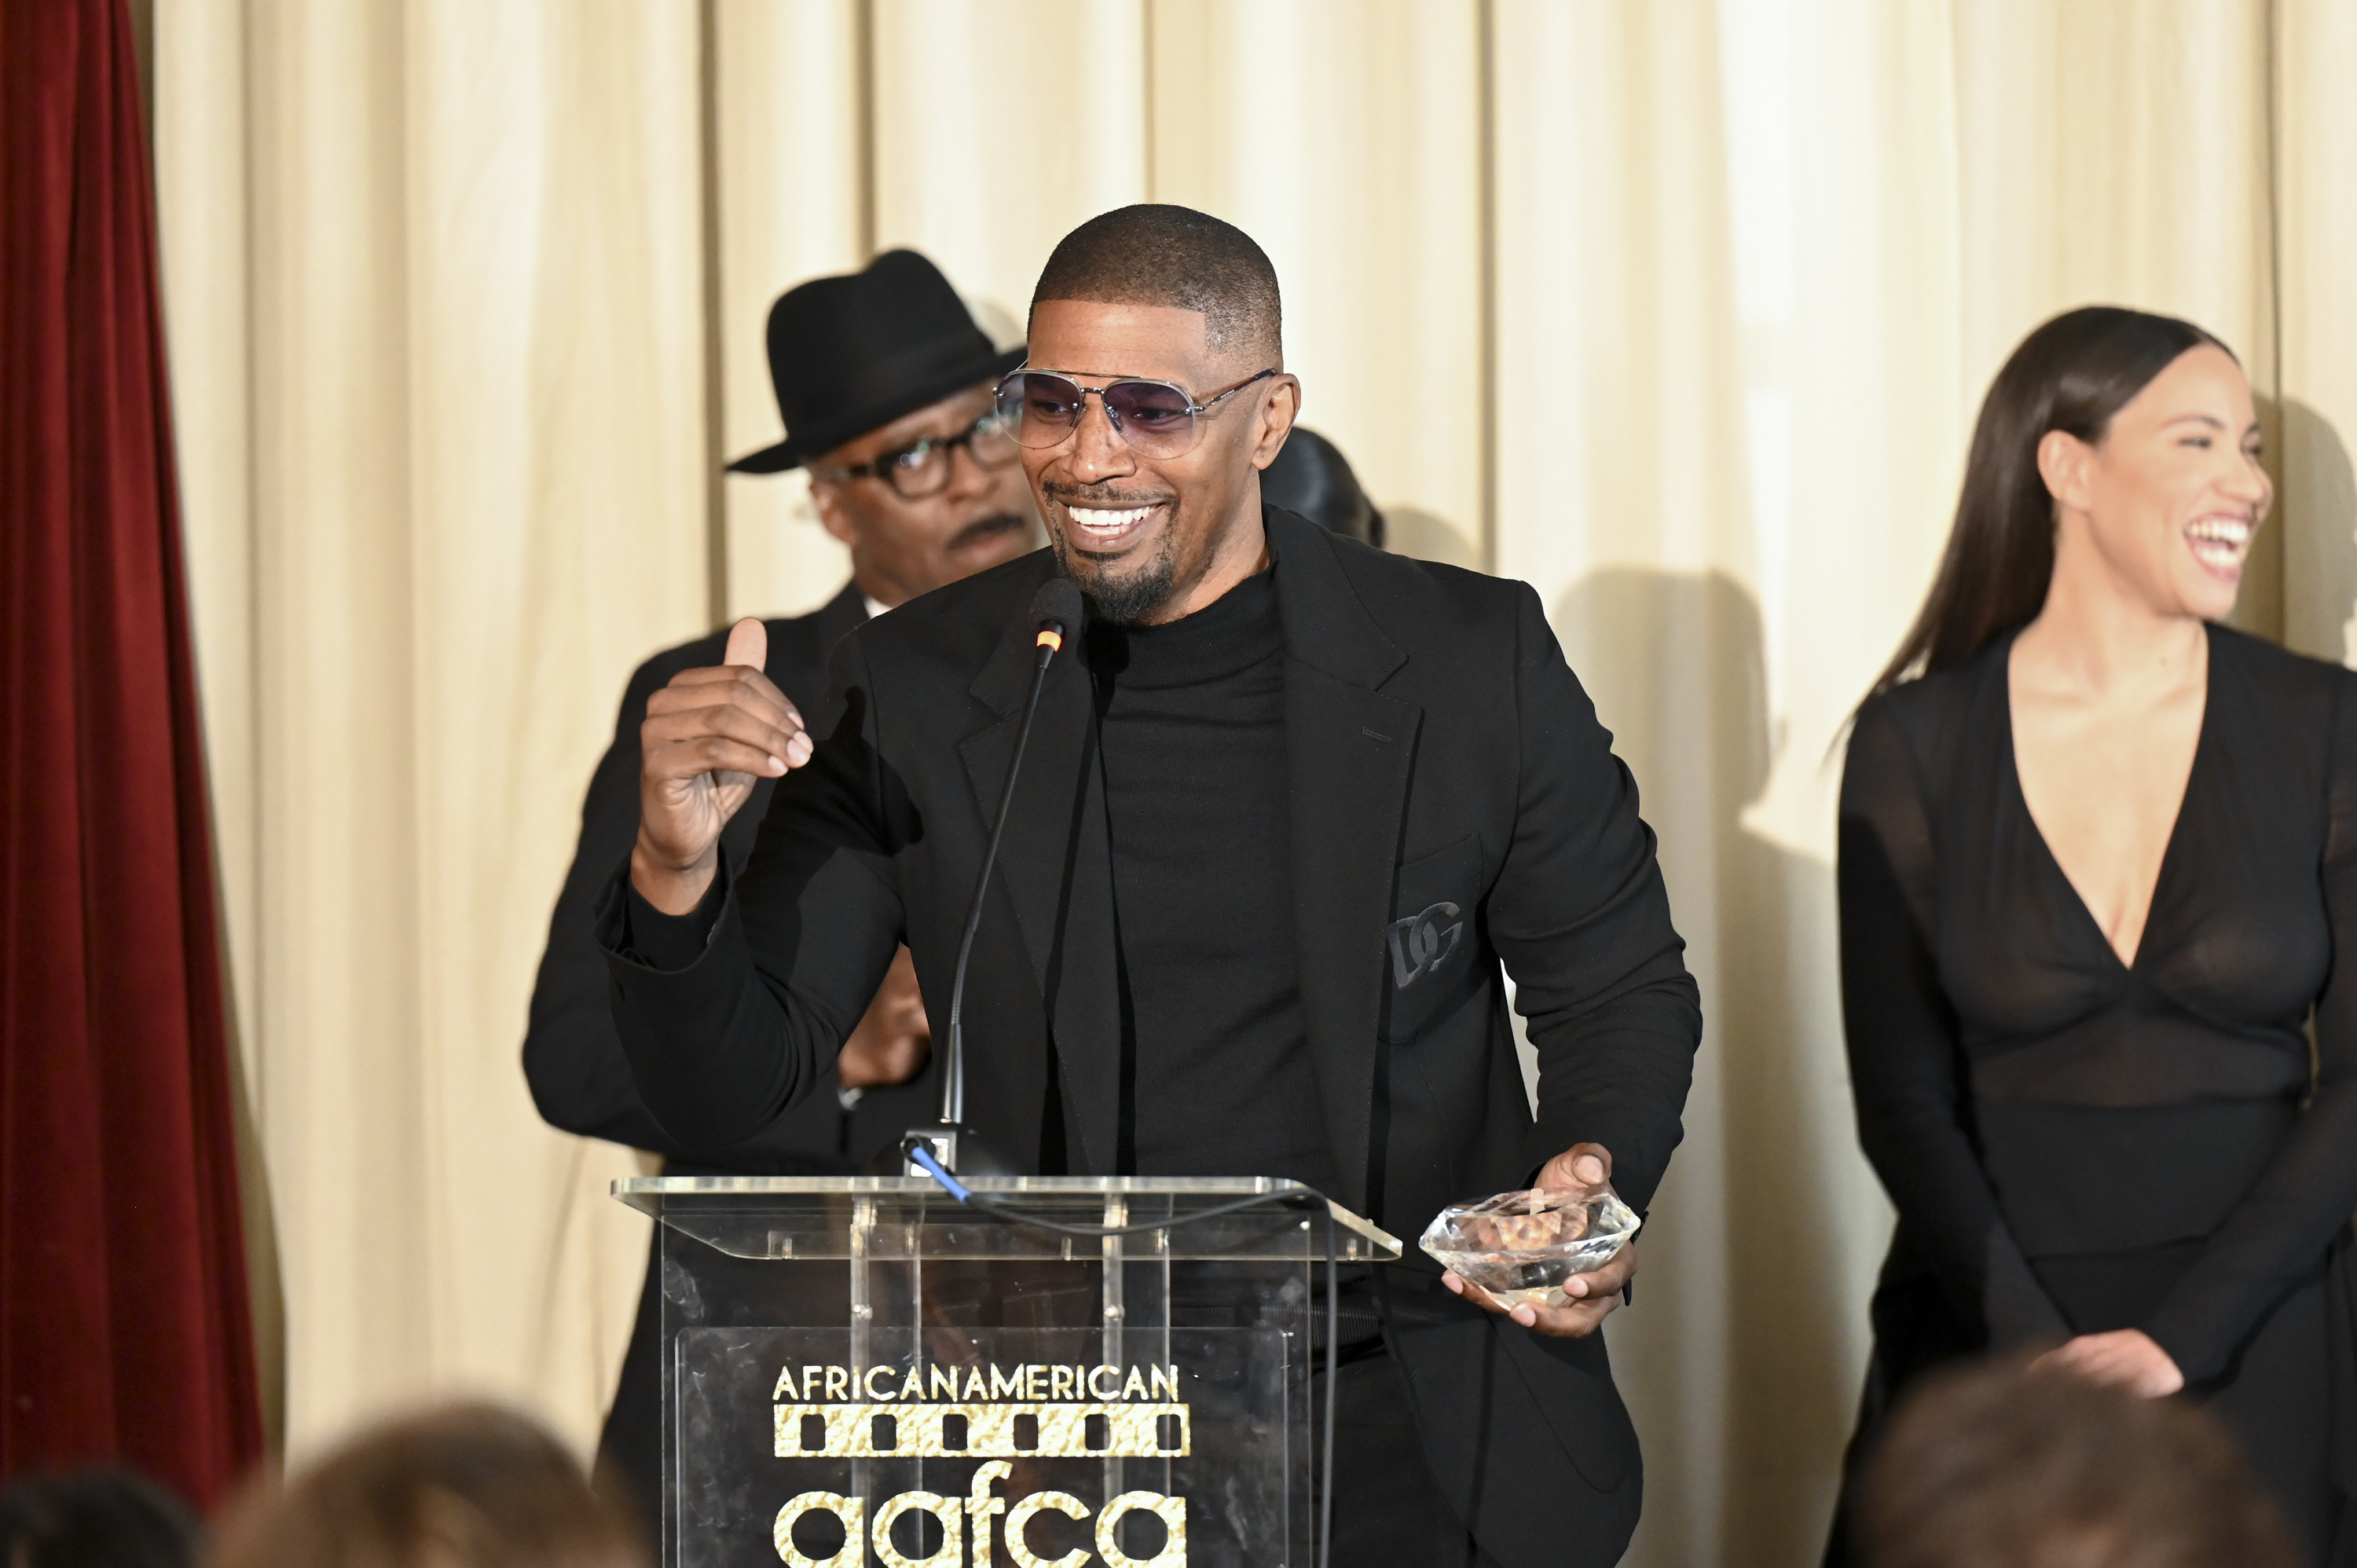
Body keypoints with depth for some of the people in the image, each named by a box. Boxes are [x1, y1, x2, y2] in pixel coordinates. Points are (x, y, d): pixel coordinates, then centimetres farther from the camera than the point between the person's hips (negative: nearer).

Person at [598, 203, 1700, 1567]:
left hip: (1423, 1455, -2)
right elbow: (730, 1095, 2)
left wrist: (1591, 1191, -11)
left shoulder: (1473, 664, -1)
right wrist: (679, 871, -18)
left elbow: (1624, 990, 10)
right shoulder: (914, 696, 2)